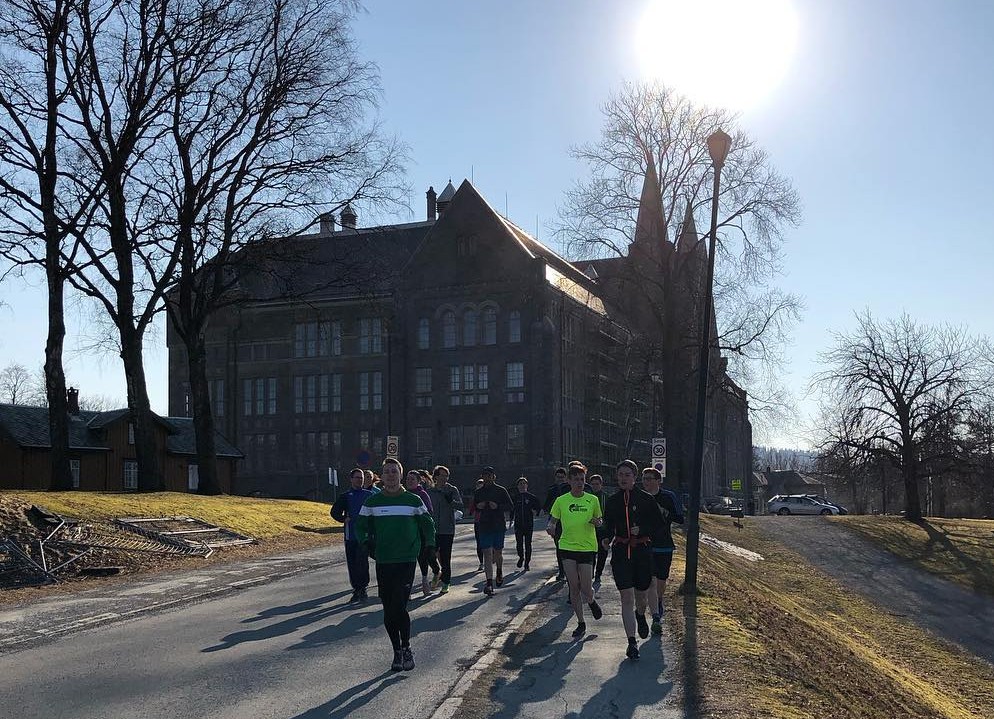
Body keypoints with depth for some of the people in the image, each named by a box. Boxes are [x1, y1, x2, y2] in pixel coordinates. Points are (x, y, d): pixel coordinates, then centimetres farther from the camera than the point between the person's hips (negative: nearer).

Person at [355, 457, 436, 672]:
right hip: (383, 562, 2)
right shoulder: (372, 502, 5)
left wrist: (429, 548, 7)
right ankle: (397, 652, 17)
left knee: (398, 608, -13)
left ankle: (406, 648, 5)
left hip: (407, 560, -2)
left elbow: (428, 525, 14)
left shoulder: (414, 501, 2)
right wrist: (368, 544, 3)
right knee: (388, 610, 4)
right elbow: (360, 526, 16)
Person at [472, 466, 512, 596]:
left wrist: (498, 506, -17)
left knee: (498, 553, 9)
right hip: (484, 527, 1)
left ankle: (499, 572, 41)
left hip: (499, 526, -1)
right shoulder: (478, 493, 9)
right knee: (487, 554, -8)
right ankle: (489, 583, -11)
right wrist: (478, 507, -5)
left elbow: (509, 506, 0)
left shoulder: (501, 491, 1)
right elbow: (473, 508, 18)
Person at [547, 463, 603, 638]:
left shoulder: (593, 500, 1)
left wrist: (598, 522, -11)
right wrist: (551, 528, -15)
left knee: (585, 589, -4)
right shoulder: (561, 501, 1)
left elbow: (600, 521, 12)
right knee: (574, 587, 2)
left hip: (588, 547, -1)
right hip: (568, 547, 1)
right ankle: (580, 623, 16)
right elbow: (553, 521, 8)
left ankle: (591, 602, 32)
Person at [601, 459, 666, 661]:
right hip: (620, 552, 1)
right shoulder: (612, 501, 5)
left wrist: (642, 530, -14)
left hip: (642, 551, -1)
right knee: (627, 598, -6)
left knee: (640, 596, 13)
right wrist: (607, 538, -5)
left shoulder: (646, 499, -3)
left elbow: (659, 523, 2)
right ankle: (632, 642, -1)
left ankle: (640, 616, 49)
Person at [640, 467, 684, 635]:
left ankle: (658, 603, 45)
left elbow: (681, 519, -5)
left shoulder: (668, 497, -3)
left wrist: (664, 512, -18)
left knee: (661, 581, 13)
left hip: (664, 546, 1)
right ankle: (656, 618, -12)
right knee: (651, 581, -13)